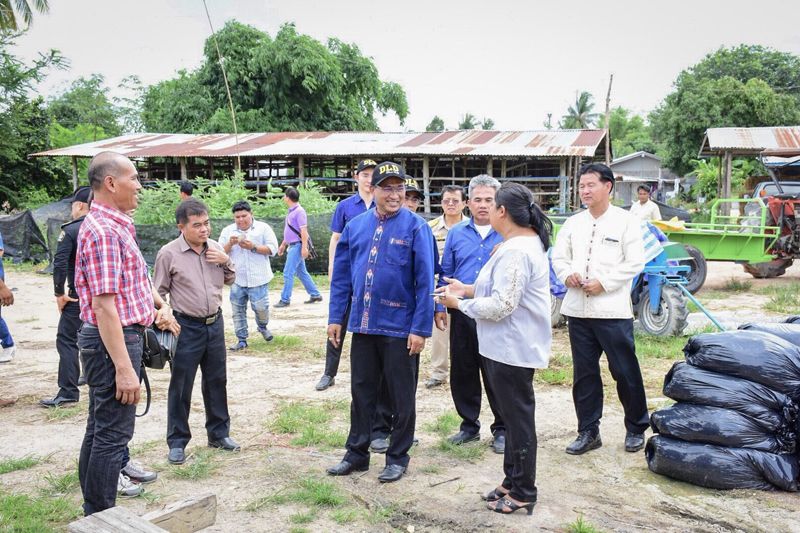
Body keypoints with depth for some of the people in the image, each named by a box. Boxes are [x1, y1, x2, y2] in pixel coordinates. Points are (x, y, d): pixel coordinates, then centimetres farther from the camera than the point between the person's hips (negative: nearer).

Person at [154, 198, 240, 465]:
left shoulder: (215, 247, 3)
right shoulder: (168, 253, -11)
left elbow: (230, 280, 14)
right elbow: (158, 293, -4)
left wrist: (226, 261, -5)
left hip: (215, 323, 5)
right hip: (187, 327, -5)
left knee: (216, 381, 15)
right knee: (181, 387, 5)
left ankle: (218, 433, 30)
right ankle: (177, 442, 19)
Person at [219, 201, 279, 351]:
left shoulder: (263, 228, 1)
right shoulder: (227, 231, 8)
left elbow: (273, 249, -6)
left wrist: (253, 247, -17)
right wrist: (230, 244, -14)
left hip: (258, 278, -3)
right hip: (237, 279, 3)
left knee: (261, 307, -4)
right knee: (238, 310, 6)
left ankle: (262, 327, 28)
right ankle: (241, 340, 18)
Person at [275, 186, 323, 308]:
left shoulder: (299, 211, -15)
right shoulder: (291, 211, 14)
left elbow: (304, 230, -20)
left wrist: (304, 247, -24)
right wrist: (283, 245, 24)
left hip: (297, 246, -10)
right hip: (292, 246, 10)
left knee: (288, 273, -8)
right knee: (302, 272, 14)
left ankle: (285, 300, -2)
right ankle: (315, 295, 21)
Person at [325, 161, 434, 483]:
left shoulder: (416, 227, -8)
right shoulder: (356, 226, 5)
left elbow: (425, 280, -11)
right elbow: (342, 275, 9)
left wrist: (421, 328, -14)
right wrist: (336, 317, 6)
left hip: (400, 328, -4)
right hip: (363, 325, 4)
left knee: (401, 396, 9)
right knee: (361, 392, 15)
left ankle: (397, 457, 25)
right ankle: (357, 453, 30)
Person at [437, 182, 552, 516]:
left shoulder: (515, 251, -23)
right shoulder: (527, 241, 12)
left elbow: (500, 306, -26)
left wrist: (459, 303, -12)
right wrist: (469, 289, 11)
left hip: (512, 348, -11)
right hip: (512, 346, 11)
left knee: (518, 419, 2)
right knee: (514, 417, 19)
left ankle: (523, 492, 16)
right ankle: (513, 481, 32)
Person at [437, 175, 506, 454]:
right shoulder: (456, 233, 9)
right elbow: (445, 272, 11)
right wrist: (440, 307, 6)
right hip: (462, 314, 3)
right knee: (462, 372, 10)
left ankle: (502, 429, 20)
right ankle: (469, 425, 27)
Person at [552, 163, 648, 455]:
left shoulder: (626, 221, -2)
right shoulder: (573, 222, 12)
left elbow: (634, 263, -7)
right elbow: (558, 256, 13)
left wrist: (603, 283, -14)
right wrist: (567, 275, -7)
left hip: (612, 310, -4)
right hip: (578, 309, 5)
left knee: (625, 371, 3)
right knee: (584, 373, 10)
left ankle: (636, 429, 23)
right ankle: (588, 431, 22)